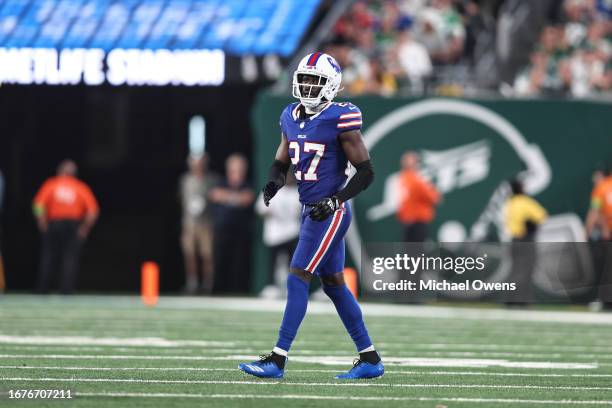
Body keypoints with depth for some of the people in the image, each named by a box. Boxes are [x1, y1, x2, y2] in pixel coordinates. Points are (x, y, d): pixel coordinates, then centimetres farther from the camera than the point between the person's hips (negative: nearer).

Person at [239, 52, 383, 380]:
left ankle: (277, 361, -8)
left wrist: (335, 200, -20)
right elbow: (281, 162, 19)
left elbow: (366, 172, -10)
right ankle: (370, 359, 19)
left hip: (330, 214, -9)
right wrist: (274, 182, -3)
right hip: (311, 212, 9)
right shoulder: (291, 117, 9)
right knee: (334, 285, 12)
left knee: (297, 280, -10)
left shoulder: (340, 120, -13)